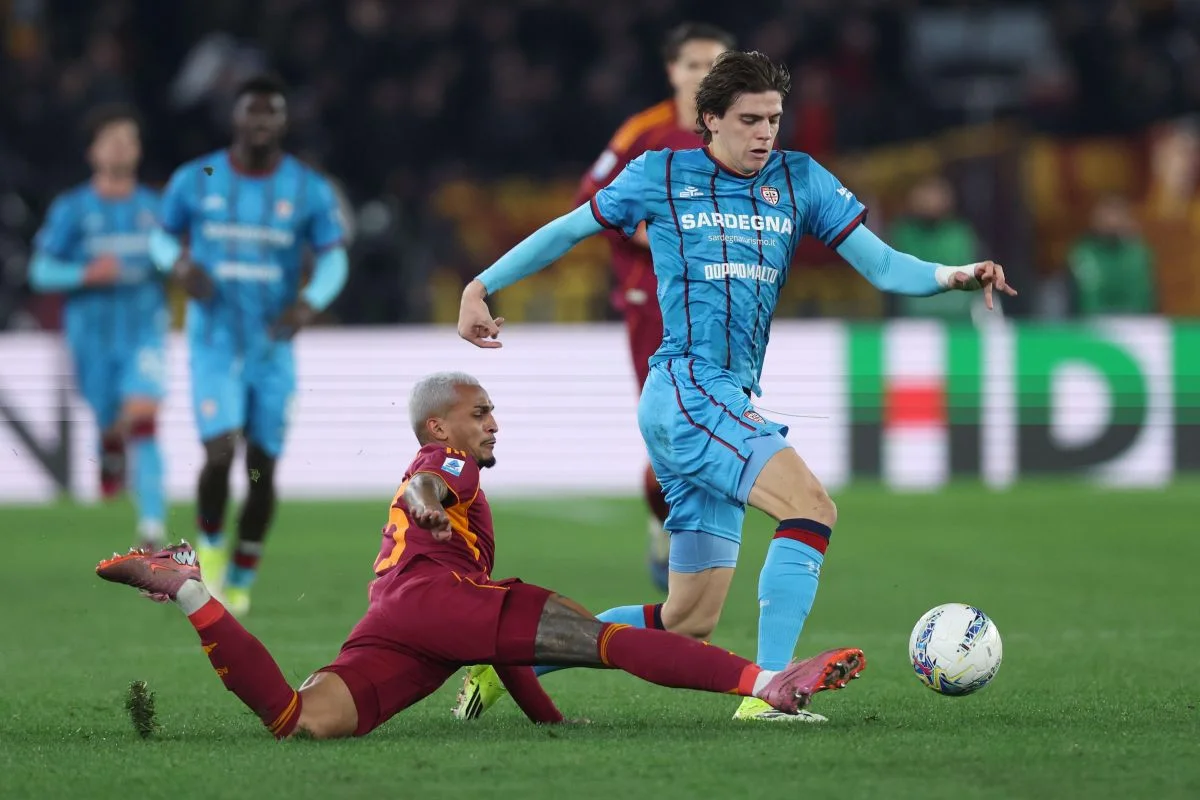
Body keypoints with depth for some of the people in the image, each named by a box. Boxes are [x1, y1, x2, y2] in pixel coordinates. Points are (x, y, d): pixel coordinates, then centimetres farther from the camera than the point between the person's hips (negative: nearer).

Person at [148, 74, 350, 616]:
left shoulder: (309, 191, -1)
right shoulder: (194, 181, -1)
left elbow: (333, 260, 1)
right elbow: (163, 236, 12)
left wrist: (309, 302, -19)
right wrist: (179, 263, -11)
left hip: (273, 349, 1)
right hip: (214, 345, -1)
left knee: (263, 470, 4)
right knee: (220, 455, -18)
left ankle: (242, 579, 22)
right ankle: (210, 545, 10)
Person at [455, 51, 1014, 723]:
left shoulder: (800, 181, 14)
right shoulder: (660, 176, 4)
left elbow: (883, 266, 8)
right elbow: (567, 231, 16)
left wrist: (955, 276, -10)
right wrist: (483, 286, 17)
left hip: (732, 404, 6)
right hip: (687, 387, -6)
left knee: (690, 621, 7)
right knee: (813, 507, -27)